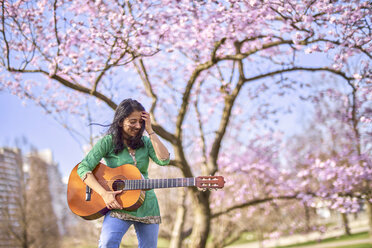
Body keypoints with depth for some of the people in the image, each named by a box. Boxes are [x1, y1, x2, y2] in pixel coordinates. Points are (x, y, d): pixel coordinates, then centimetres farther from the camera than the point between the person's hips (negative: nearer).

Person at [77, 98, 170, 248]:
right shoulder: (109, 142, -4)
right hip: (118, 205, -4)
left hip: (146, 206, 4)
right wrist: (104, 194, -23)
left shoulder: (145, 142, 9)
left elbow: (164, 160, -7)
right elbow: (83, 168, -12)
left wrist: (150, 131, -7)